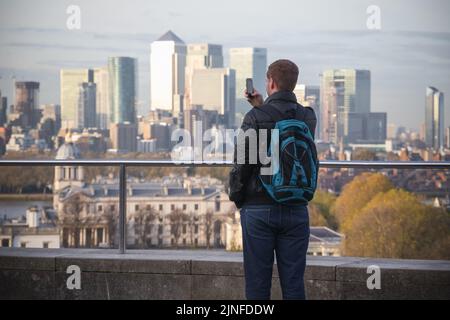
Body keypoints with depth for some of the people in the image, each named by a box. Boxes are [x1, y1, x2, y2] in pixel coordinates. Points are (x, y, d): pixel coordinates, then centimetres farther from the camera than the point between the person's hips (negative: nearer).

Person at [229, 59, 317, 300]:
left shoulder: (256, 117, -10)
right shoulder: (308, 118, 3)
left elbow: (241, 162, -10)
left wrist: (236, 197, 5)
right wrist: (261, 107, 20)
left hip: (258, 209, -3)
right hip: (296, 210, 3)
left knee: (258, 283, 2)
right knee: (293, 283, 5)